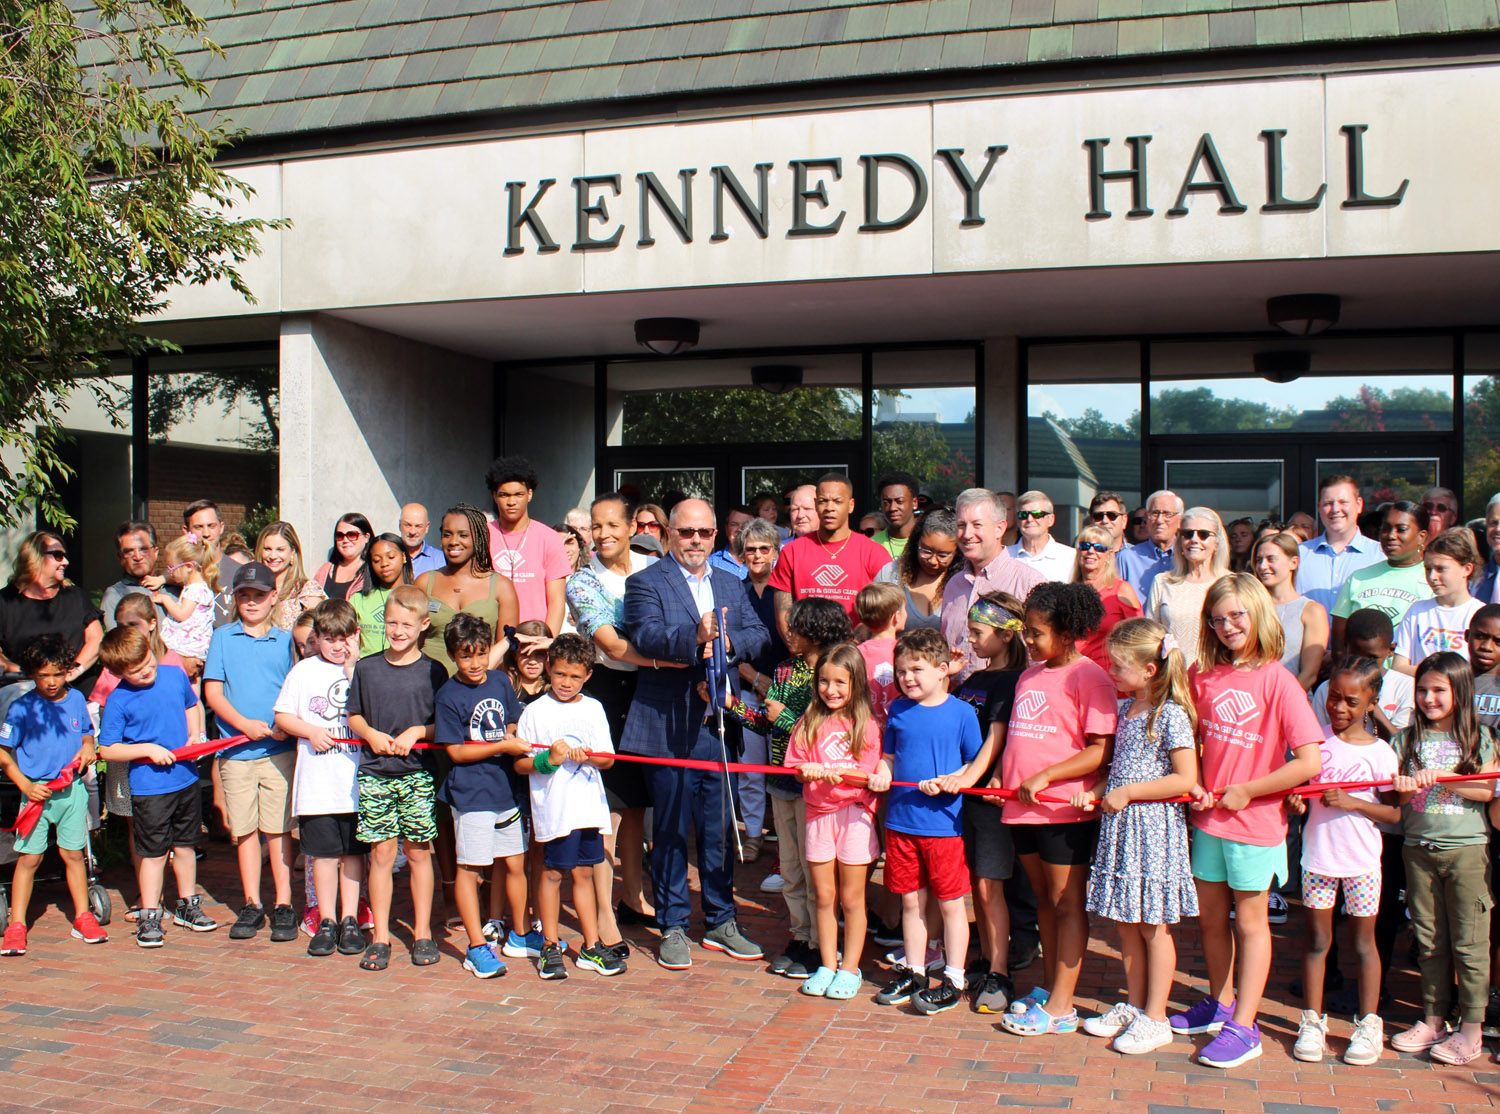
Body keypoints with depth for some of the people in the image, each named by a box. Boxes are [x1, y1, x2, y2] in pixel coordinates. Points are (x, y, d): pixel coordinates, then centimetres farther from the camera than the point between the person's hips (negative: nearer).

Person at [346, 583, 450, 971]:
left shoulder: (433, 672, 1)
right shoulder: (366, 668, 6)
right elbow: (353, 716, 13)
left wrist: (417, 732, -13)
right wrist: (371, 734, -6)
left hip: (419, 772, -1)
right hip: (375, 774, 1)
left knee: (419, 852, 5)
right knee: (382, 853, 2)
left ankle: (422, 932, 16)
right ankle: (380, 936, 12)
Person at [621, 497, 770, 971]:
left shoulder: (731, 586, 16)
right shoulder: (645, 583, -1)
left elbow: (759, 634, 4)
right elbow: (645, 634, -19)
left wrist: (728, 641, -16)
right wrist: (695, 638, -35)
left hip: (720, 723, 4)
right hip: (668, 728, -4)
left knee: (719, 829, 12)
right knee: (671, 831, 4)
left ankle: (721, 923, 24)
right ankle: (672, 928, 15)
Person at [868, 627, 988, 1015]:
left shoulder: (961, 713, -5)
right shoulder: (898, 710, 7)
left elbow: (978, 762, -3)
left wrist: (957, 780, -20)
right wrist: (882, 774, -5)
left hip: (943, 822, -4)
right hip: (901, 820, 4)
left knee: (950, 903, 5)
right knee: (911, 901, 14)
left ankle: (953, 981, 15)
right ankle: (913, 974, 27)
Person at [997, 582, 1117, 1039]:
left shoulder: (1089, 677, -11)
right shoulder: (1030, 675, 13)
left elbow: (1102, 750, -16)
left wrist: (1044, 777, -18)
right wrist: (1003, 775, 8)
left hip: (1065, 809, -7)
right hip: (1022, 807, 8)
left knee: (1067, 902, 1)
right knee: (1044, 898, 17)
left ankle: (1060, 1006, 7)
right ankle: (1046, 987, 29)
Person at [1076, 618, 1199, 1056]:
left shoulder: (1171, 714, -15)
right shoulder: (1127, 710, 10)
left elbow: (1185, 778, -20)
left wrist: (1127, 793, -17)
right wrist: (1096, 791, 1)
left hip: (1153, 827, -8)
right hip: (1120, 824, 8)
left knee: (1153, 927, 3)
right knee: (1127, 925, 15)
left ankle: (1155, 1019, 14)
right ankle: (1133, 1006, 28)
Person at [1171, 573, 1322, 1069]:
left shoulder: (1277, 680, -15)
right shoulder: (1203, 674, -1)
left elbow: (1309, 762, -19)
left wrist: (1244, 791, -13)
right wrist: (1194, 784, -2)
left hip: (1257, 821, -5)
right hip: (1209, 818, 5)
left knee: (1250, 920, 8)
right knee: (1210, 917, 16)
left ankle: (1244, 1026, 16)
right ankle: (1220, 1004, 34)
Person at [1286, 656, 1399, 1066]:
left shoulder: (1379, 752, -6)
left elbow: (1394, 813, -7)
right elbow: (1300, 784, 9)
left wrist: (1351, 802, -19)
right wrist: (1296, 801, -12)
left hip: (1361, 861, -2)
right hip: (1318, 856, 2)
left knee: (1363, 942, 9)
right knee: (1317, 940, 8)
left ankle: (1368, 1024, 22)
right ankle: (1312, 1021, 19)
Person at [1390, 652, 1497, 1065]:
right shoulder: (1408, 739, 9)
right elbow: (1398, 799, 6)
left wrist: (1438, 776, -17)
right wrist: (1405, 788, -16)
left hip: (1466, 849, -3)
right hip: (1419, 848, 3)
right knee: (1429, 939, 9)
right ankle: (1433, 1019, 18)